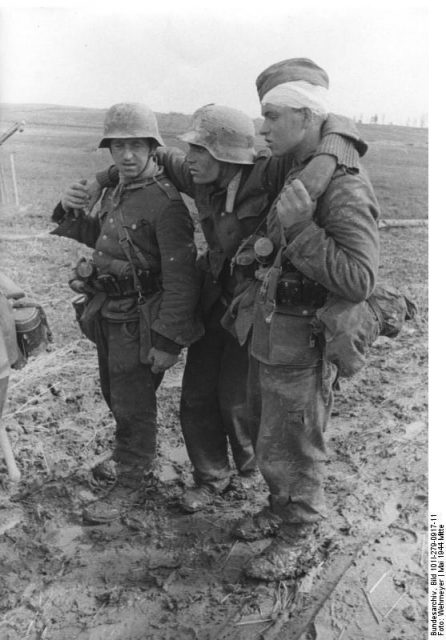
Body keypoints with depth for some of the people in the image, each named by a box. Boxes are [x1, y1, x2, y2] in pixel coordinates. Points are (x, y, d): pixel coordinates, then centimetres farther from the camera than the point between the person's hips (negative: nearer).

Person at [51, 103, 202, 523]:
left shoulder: (165, 203, -21)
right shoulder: (113, 192, 7)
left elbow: (180, 278, -23)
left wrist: (168, 340, -23)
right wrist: (70, 213, 7)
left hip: (138, 320, -9)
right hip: (107, 315, 9)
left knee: (133, 405, 6)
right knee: (115, 395, 23)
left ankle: (130, 485, 26)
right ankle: (135, 458, 46)